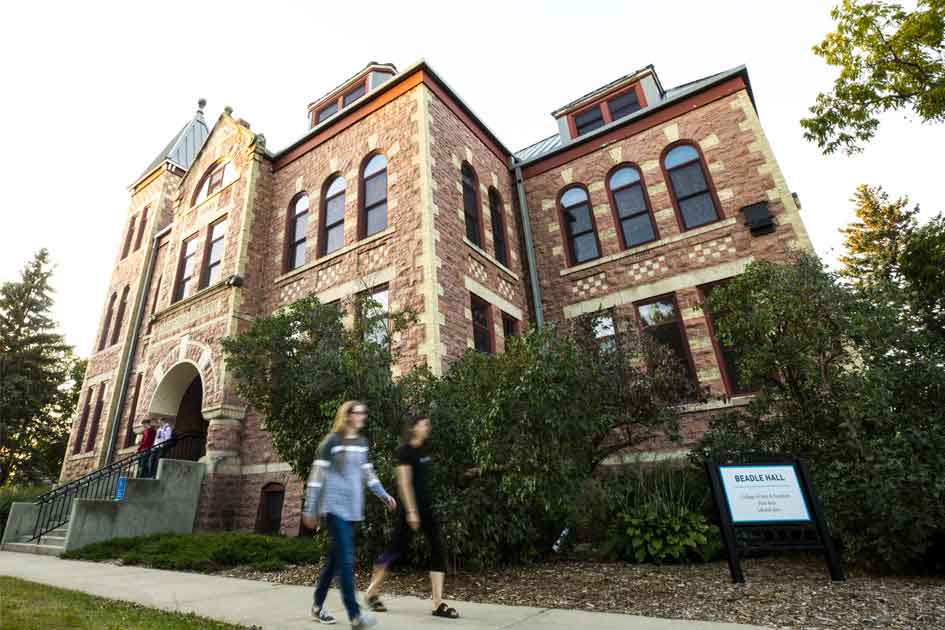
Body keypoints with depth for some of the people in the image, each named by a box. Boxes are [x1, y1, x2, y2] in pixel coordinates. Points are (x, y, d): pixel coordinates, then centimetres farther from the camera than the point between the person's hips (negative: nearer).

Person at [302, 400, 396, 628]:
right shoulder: (332, 441, -8)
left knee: (335, 557, 14)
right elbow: (317, 475, -7)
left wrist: (384, 495, 9)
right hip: (335, 507, -6)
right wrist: (310, 509, -7)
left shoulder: (362, 443, 10)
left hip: (352, 508, 6)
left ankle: (318, 605, 30)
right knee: (346, 558, -9)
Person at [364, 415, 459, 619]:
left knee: (438, 551, 1)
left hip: (426, 507, 8)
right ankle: (371, 592, 26)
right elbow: (404, 482, -20)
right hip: (410, 507, -8)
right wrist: (411, 511, -24)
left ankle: (438, 604, 5)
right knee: (397, 550, 4)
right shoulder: (405, 450, -14)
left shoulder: (423, 449, 11)